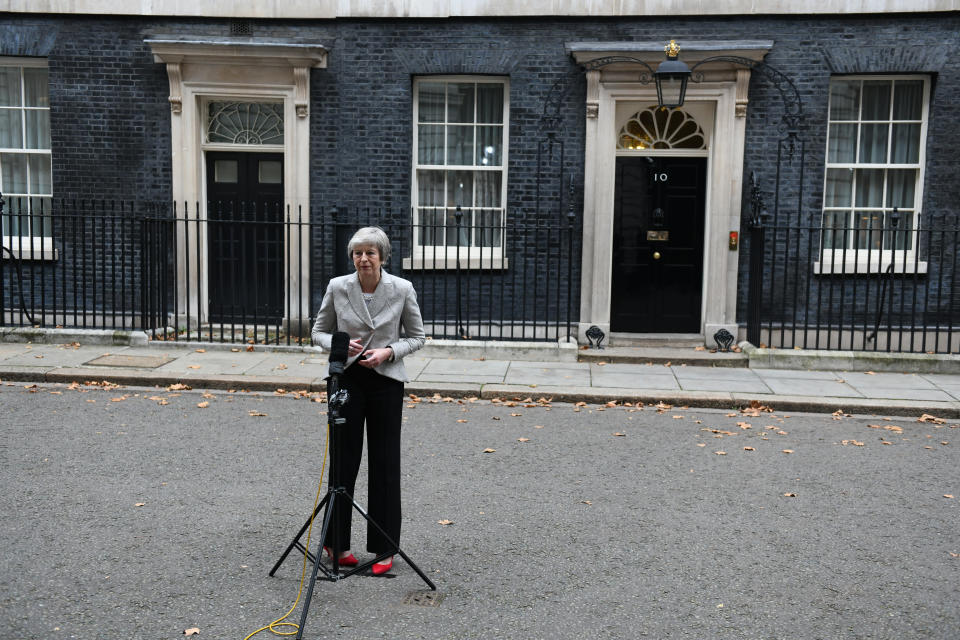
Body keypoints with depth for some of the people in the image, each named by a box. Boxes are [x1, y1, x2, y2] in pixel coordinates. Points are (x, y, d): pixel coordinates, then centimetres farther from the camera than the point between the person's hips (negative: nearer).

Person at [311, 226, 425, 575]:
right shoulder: (337, 287, -5)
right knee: (343, 460, 7)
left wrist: (388, 351, -15)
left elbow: (416, 337, 2)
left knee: (385, 463, 3)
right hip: (347, 379, 1)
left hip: (386, 380, -1)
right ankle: (337, 541, 23)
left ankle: (384, 548, 14)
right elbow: (319, 332, 6)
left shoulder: (402, 289, -7)